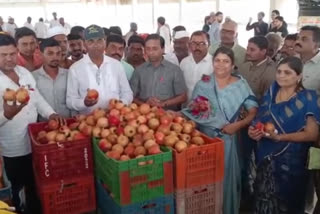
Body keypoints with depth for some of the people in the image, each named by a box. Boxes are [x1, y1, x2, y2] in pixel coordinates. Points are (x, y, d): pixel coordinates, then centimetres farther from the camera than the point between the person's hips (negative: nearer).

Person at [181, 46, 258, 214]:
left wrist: (237, 125, -16)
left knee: (226, 177, 8)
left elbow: (253, 112, -3)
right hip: (205, 138, 1)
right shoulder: (203, 84, 3)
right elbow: (193, 111, 5)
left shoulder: (241, 85, -1)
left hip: (227, 140, -1)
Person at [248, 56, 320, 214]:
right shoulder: (271, 94, 5)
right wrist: (254, 130, -7)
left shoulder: (307, 99, -10)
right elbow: (260, 121, 15)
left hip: (290, 161, -4)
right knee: (264, 198, 15)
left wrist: (280, 137, -22)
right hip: (266, 157, 5)